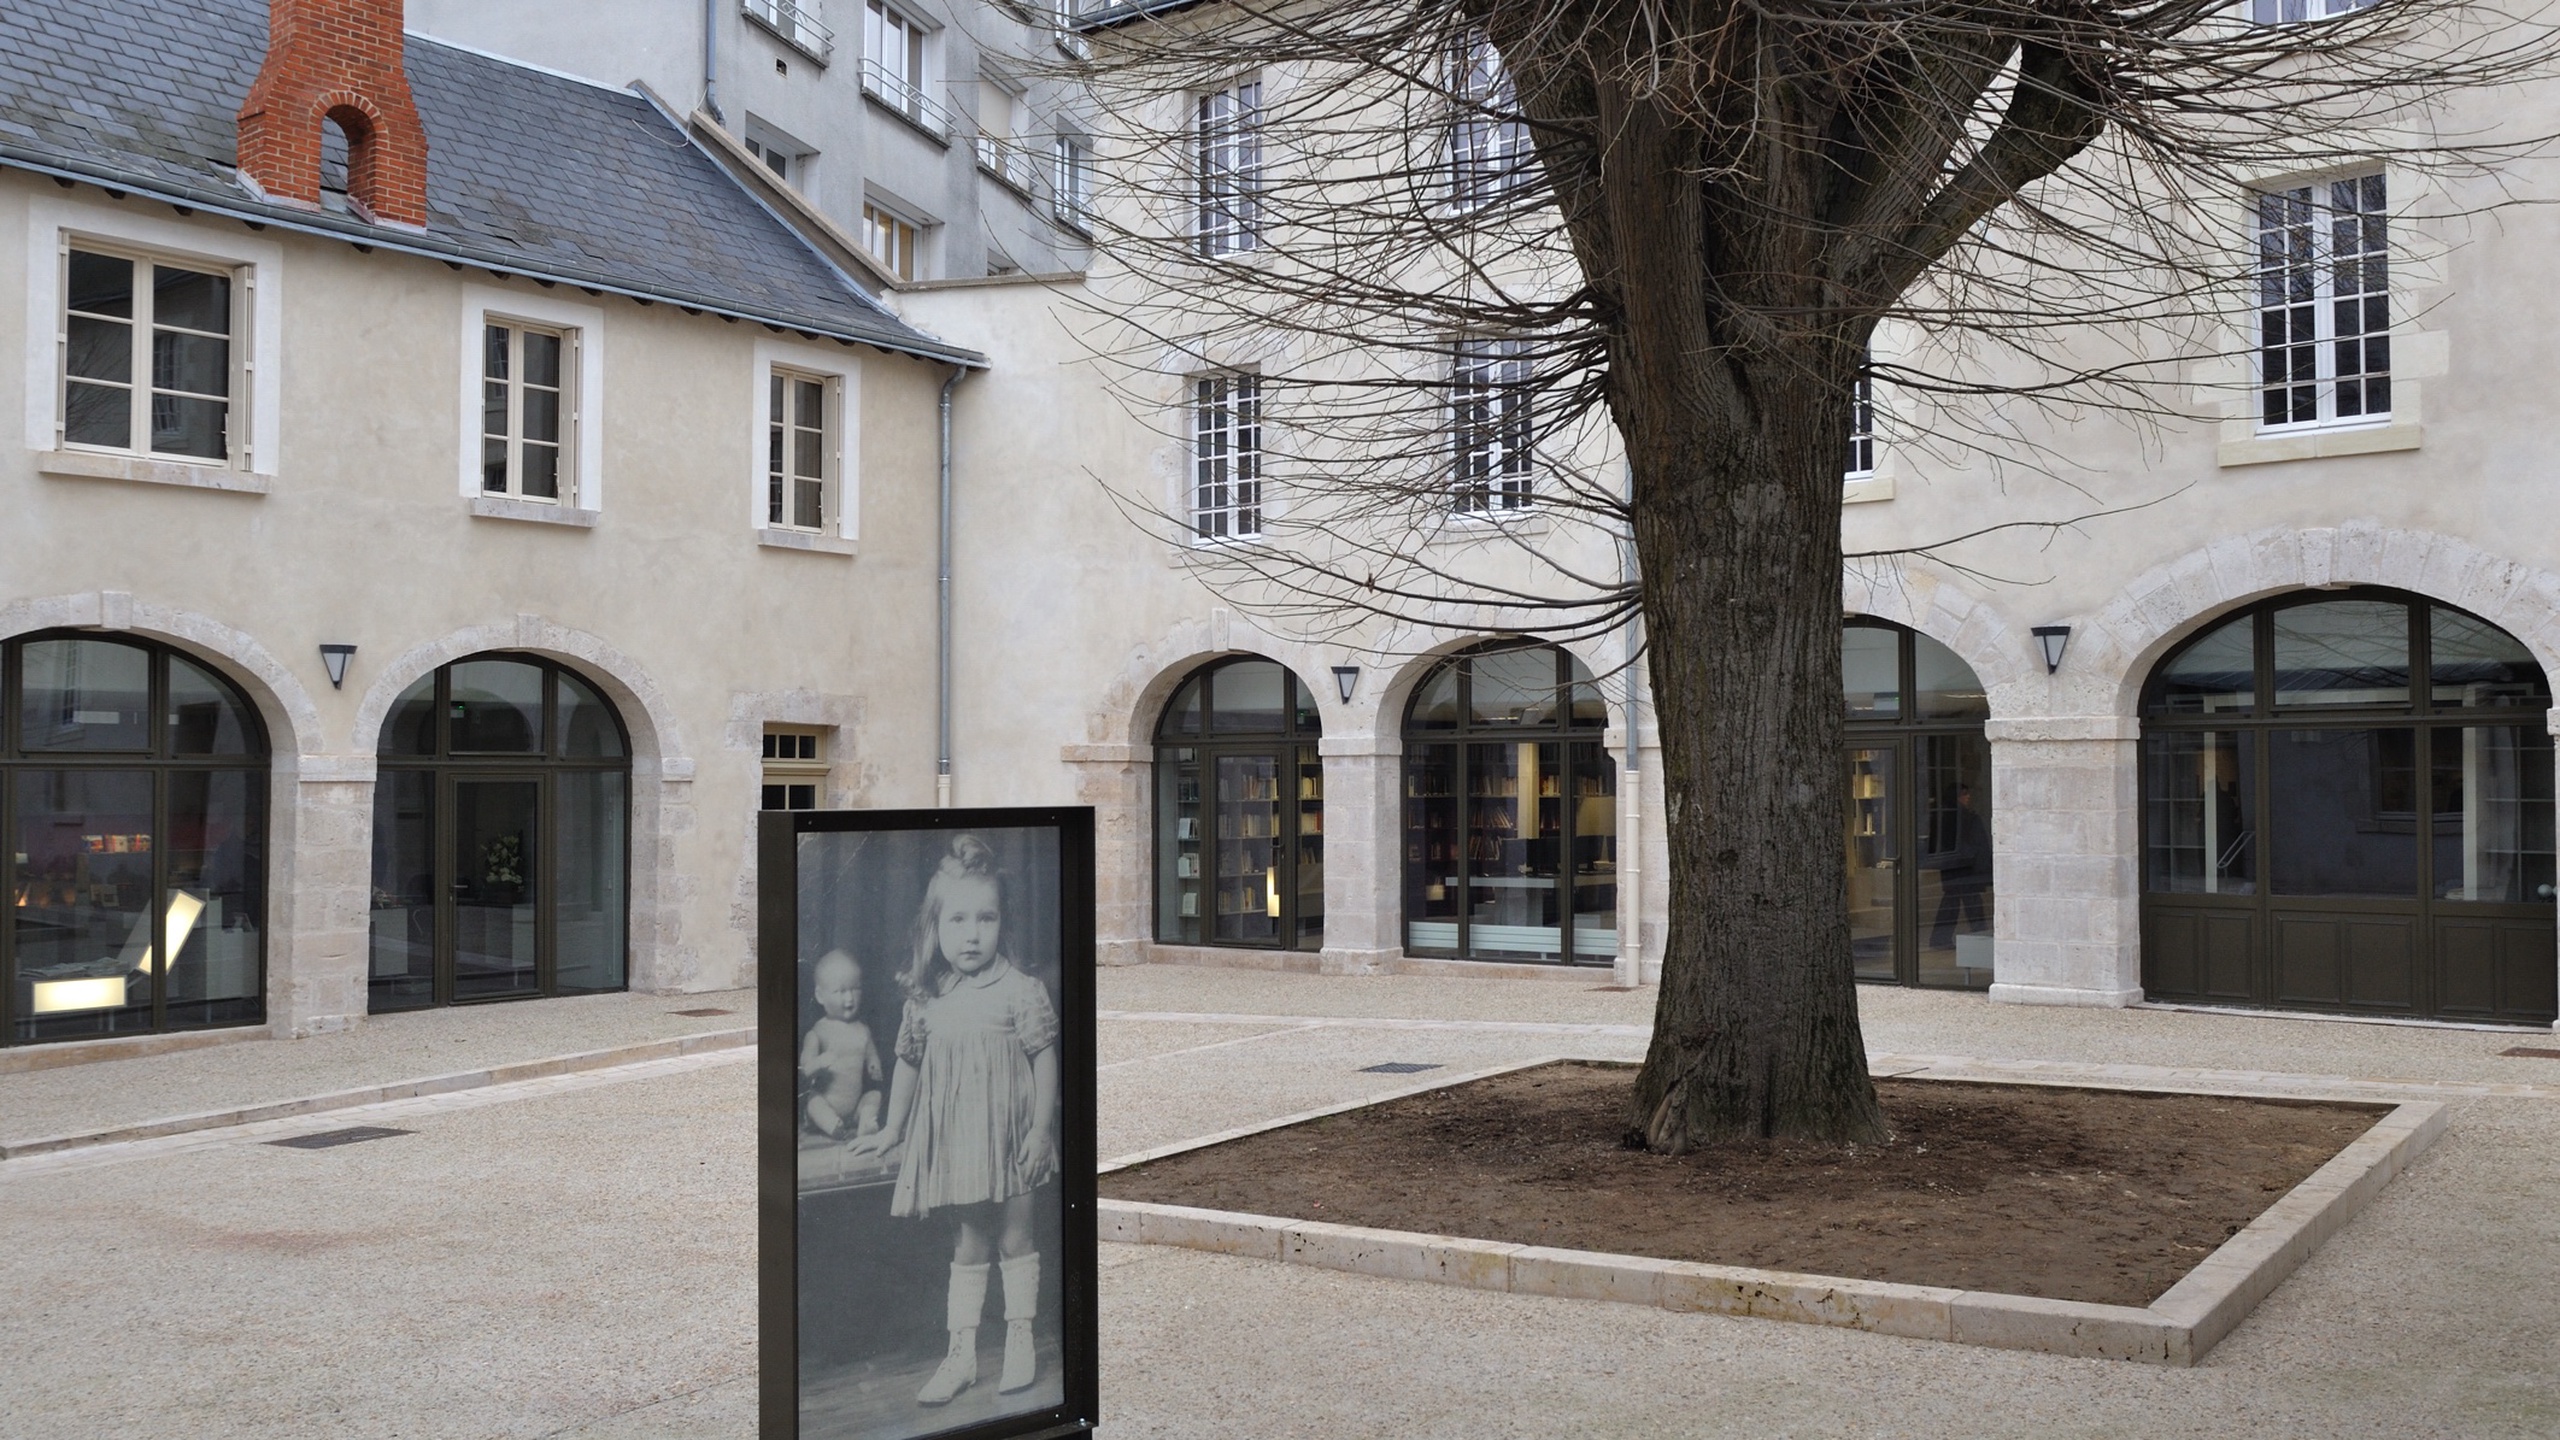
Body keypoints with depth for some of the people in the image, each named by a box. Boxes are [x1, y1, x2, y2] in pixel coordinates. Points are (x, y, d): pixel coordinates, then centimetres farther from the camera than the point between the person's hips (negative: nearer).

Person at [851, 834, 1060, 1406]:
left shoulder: (1021, 991, -11)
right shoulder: (926, 999, 1)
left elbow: (1044, 1058, -8)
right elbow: (909, 1061, 12)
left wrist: (1041, 1127, -12)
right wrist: (891, 1130, 18)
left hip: (1008, 1135, -3)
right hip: (955, 1137, 3)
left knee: (1014, 1238, 7)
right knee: (969, 1243, 11)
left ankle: (1021, 1340, 21)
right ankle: (961, 1353, 16)